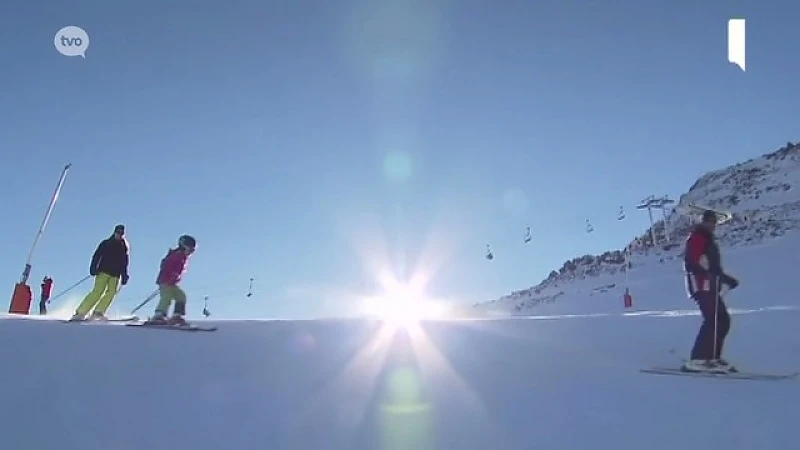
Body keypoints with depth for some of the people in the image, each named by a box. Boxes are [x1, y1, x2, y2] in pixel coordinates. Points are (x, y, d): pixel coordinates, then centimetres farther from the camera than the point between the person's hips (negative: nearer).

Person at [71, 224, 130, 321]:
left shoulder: (125, 247, 16)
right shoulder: (106, 243, 8)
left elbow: (125, 263, 20)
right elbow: (96, 256, 1)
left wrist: (124, 276, 13)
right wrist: (93, 268, -14)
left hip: (115, 275, 3)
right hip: (104, 271, -3)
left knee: (111, 292, -17)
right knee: (98, 291, -17)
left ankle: (98, 312, -15)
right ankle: (80, 312, -14)